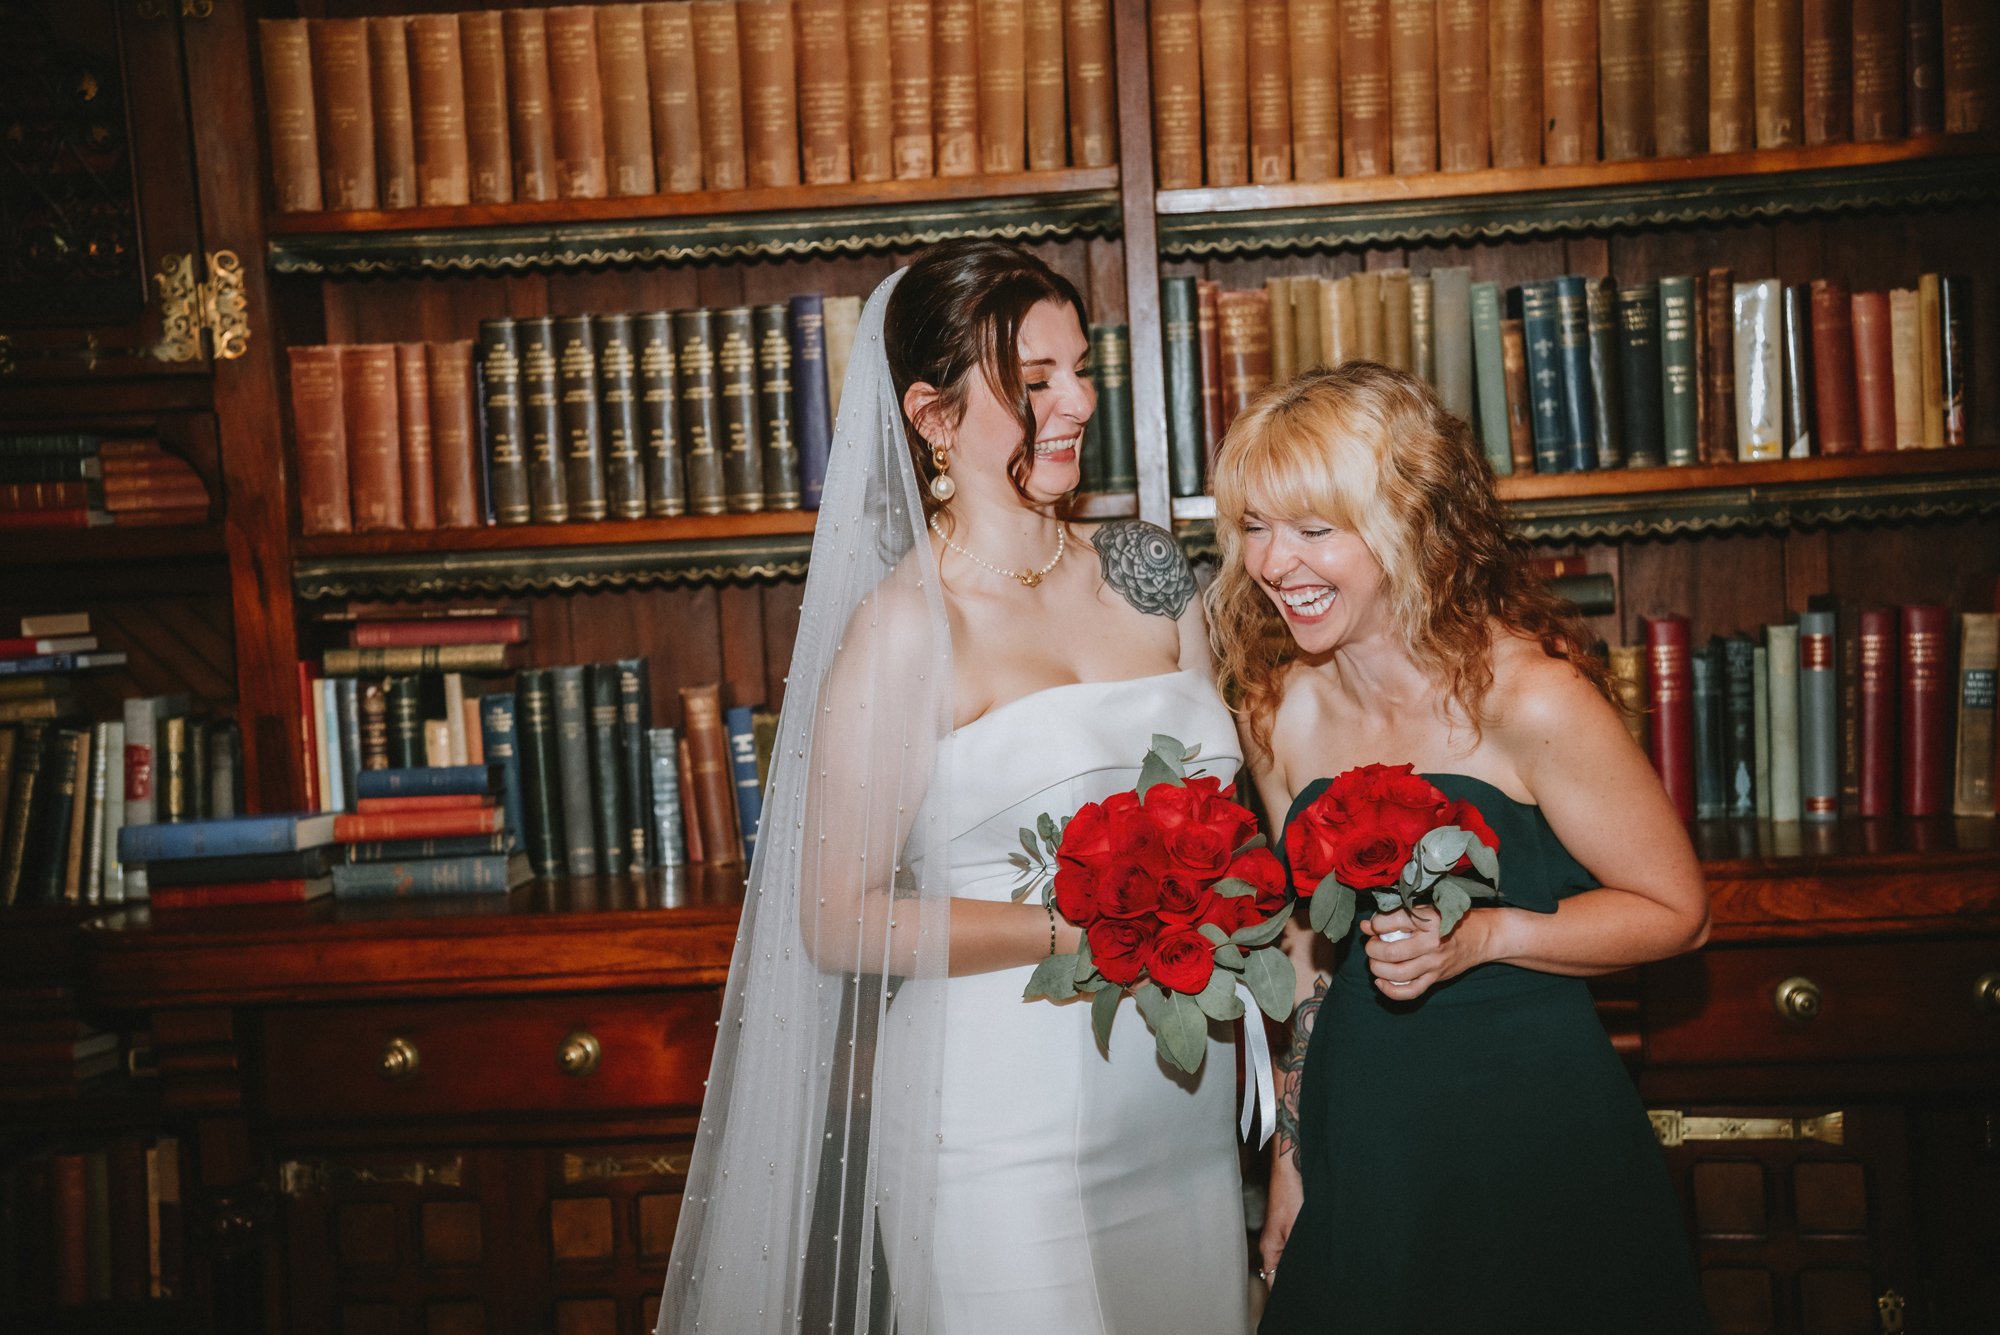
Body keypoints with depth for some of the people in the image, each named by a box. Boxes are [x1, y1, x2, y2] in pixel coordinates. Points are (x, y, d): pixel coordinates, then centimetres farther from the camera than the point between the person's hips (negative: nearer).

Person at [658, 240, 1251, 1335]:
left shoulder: (1144, 570, 7)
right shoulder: (905, 628, -12)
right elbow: (837, 921, -12)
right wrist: (1078, 927, -17)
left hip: (1178, 1100, 6)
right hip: (1003, 1120, -6)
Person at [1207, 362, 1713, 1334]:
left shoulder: (1526, 696, -17)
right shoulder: (1280, 711, -2)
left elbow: (1676, 911, -8)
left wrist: (1482, 936, -23)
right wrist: (1289, 1156, 12)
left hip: (1534, 1125, -4)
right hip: (1364, 1136, 4)